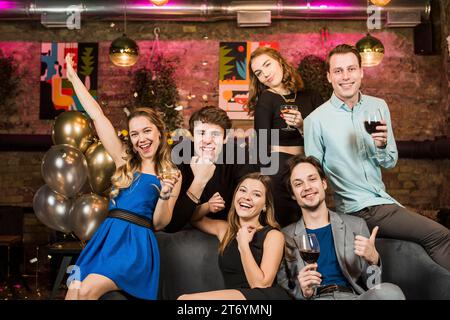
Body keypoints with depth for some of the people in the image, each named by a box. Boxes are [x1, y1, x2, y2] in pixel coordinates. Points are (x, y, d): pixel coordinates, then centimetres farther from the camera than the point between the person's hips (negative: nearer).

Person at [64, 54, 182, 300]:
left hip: (137, 242, -3)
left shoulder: (172, 174, 5)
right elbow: (96, 115, 13)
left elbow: (159, 224, 3)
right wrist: (73, 77, 15)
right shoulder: (124, 160, 12)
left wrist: (165, 194, -15)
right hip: (107, 236, 3)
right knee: (73, 291, -16)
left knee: (88, 290, -25)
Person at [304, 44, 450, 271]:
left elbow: (390, 163, 8)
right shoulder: (316, 120, -10)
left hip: (383, 200, 5)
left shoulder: (378, 107, 5)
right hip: (359, 209, -5)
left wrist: (382, 146, -13)